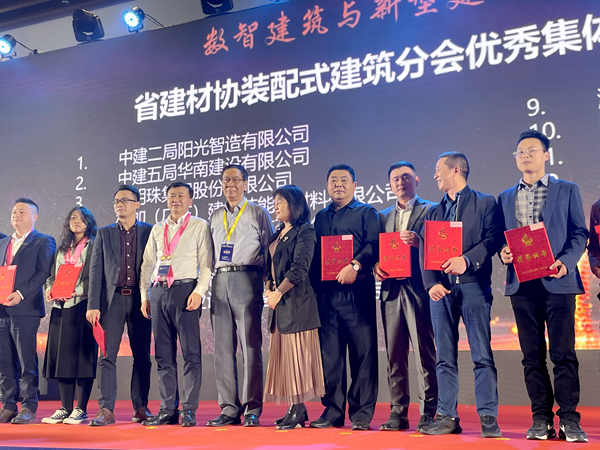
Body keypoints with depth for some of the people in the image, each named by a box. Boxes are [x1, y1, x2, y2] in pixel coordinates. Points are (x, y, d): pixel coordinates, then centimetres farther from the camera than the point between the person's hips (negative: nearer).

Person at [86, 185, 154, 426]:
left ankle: (140, 407, 13)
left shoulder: (150, 232, 8)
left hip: (140, 299, -1)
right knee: (107, 355, -4)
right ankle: (106, 409, -1)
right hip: (112, 298, 1)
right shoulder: (104, 233, 12)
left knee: (142, 355, 3)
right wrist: (93, 305, -4)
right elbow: (96, 270, 6)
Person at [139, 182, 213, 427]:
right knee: (163, 354, 5)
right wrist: (144, 295, 12)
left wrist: (199, 291, -13)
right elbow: (147, 264, 20)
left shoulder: (199, 226, 6)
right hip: (158, 290, 5)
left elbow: (206, 263, -1)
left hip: (185, 289, -5)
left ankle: (188, 409, -2)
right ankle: (168, 409, 10)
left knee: (191, 352, -6)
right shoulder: (157, 229, 20)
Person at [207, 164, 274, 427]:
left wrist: (268, 284, -4)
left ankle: (252, 410, -3)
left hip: (246, 280, -5)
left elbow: (269, 250, 5)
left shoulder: (258, 213, 8)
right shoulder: (215, 217, 22)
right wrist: (206, 283, 12)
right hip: (220, 281, 5)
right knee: (223, 348, 3)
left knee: (250, 347, -8)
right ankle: (229, 409, 9)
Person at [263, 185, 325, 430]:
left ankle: (299, 411, -2)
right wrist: (269, 288, 3)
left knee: (297, 353, -6)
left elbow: (299, 268, -17)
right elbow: (270, 265, 20)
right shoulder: (278, 234, 18)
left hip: (296, 300, -9)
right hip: (279, 300, 9)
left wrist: (278, 292, -15)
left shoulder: (305, 231, -8)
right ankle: (295, 408, 15)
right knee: (284, 354, 8)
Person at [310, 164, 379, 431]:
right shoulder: (321, 217, 22)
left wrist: (355, 265, -22)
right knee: (329, 352, 5)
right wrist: (314, 284, 9)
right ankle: (333, 411, 12)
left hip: (356, 291, -5)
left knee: (363, 351, -4)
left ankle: (361, 414, 2)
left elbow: (374, 244, -7)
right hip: (325, 292, 5)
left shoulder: (366, 213, 7)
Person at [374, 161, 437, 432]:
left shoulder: (431, 210, 5)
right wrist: (376, 266, -3)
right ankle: (398, 413, 12)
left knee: (424, 353, -4)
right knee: (394, 354, 6)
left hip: (419, 289, -5)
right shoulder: (383, 216, 21)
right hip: (391, 289, 5)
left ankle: (428, 413, 3)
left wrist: (418, 242, -22)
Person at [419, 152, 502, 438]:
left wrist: (467, 260, -20)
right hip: (442, 288, 4)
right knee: (445, 357, 5)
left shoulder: (485, 203, 7)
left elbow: (493, 239, -5)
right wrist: (431, 283, -6)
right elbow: (425, 251, 10)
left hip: (473, 285, -4)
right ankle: (447, 417, 10)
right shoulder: (433, 212, 20)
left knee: (482, 355, -6)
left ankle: (488, 417, -1)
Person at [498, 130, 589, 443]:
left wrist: (565, 261, -13)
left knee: (563, 352, -5)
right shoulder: (505, 198, 17)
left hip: (557, 281, -3)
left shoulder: (567, 191, 8)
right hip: (521, 284, 3)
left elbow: (579, 233, 3)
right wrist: (502, 253, -6)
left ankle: (569, 419, 2)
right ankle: (541, 418, 12)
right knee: (532, 355, 5)